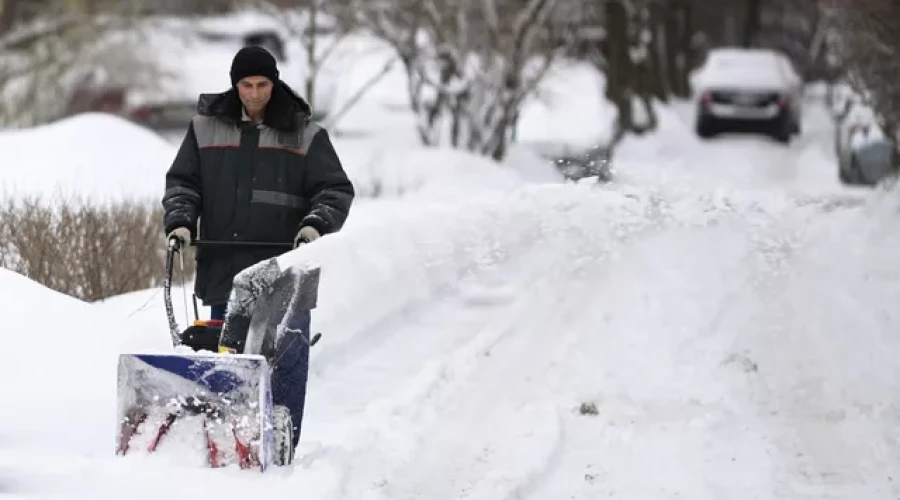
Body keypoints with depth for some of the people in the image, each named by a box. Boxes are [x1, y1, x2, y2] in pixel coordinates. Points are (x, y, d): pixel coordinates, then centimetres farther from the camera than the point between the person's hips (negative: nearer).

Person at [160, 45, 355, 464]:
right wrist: (180, 220, -5)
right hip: (224, 268, 2)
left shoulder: (304, 134, 5)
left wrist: (316, 222, -14)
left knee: (287, 362, -5)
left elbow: (336, 190, 4)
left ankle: (282, 449, -3)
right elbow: (182, 181, 12)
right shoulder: (206, 127, 10)